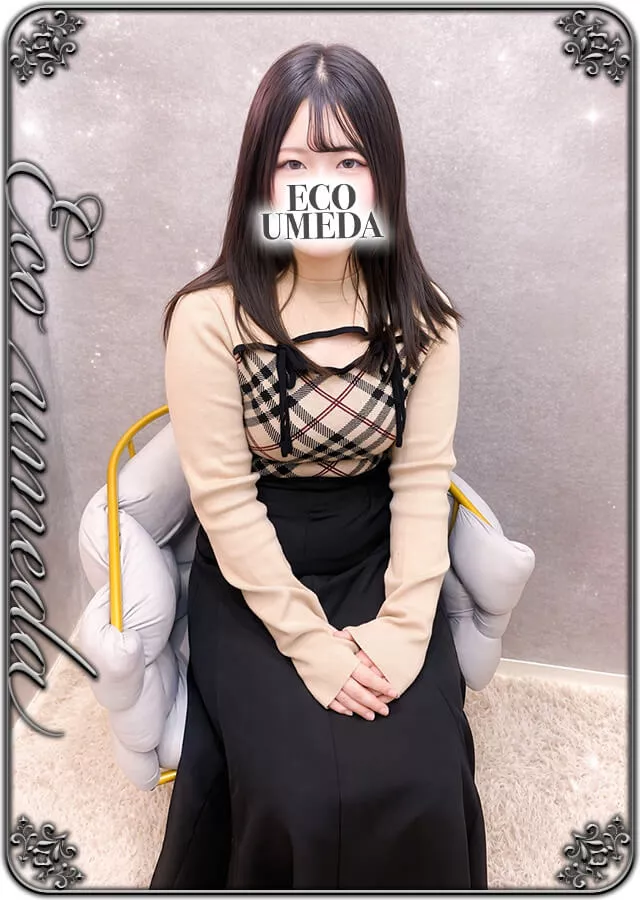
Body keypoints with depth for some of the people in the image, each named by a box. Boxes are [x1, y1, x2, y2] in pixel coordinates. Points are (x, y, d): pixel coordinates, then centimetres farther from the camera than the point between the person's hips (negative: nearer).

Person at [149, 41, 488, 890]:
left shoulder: (422, 319, -4)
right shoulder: (210, 318, -14)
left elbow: (423, 477, -5)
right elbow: (225, 498, -14)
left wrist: (405, 624, -13)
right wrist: (309, 639, -15)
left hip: (378, 567, 3)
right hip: (254, 581, -2)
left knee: (421, 786, -8)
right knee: (303, 794, -13)